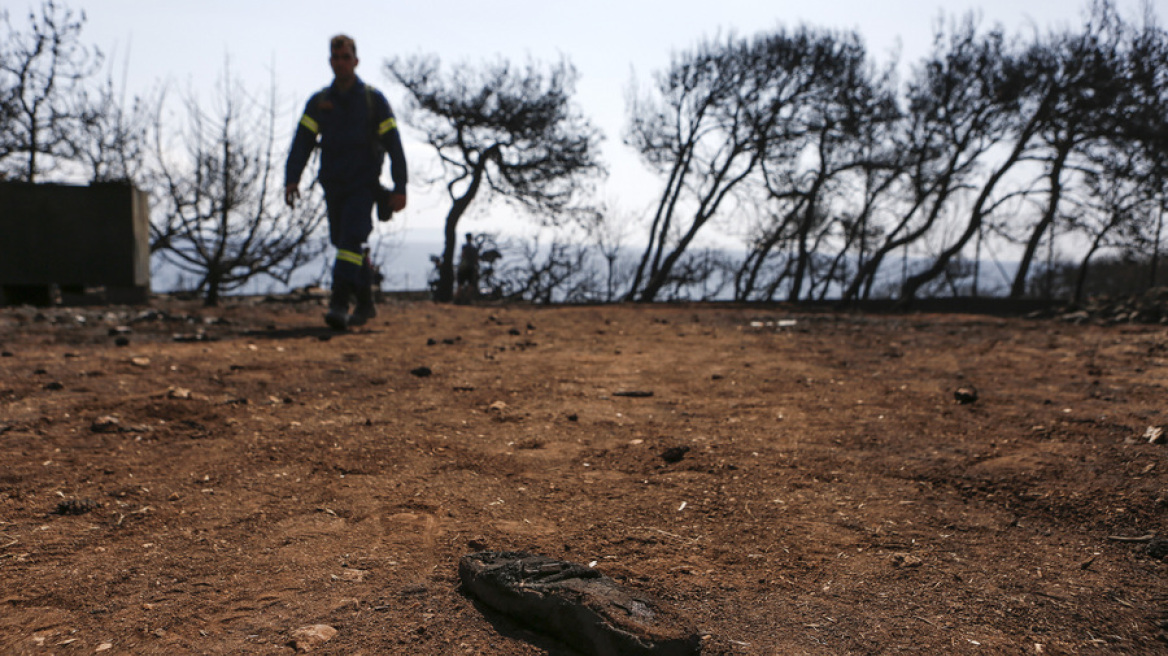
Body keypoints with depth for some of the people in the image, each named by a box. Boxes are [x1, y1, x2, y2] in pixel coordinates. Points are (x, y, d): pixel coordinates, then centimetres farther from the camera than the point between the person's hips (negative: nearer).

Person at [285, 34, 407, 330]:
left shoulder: (373, 99, 0)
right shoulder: (318, 102, 8)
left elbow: (393, 145, -1)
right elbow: (302, 142, 0)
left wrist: (400, 188, -7)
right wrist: (292, 178, -15)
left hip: (363, 185, -4)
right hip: (333, 186, 5)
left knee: (351, 240, -20)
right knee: (343, 243, 11)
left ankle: (339, 303, -23)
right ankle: (365, 304, 25)